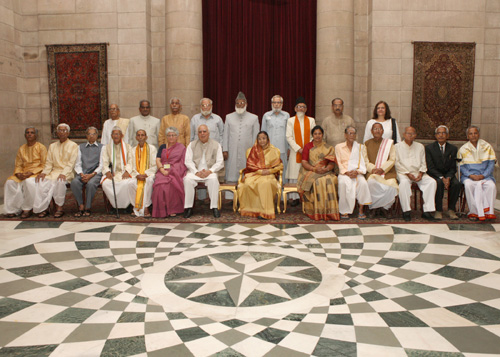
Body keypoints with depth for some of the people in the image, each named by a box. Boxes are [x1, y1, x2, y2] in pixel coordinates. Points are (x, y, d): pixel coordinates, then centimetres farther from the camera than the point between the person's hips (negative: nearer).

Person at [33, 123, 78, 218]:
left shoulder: (73, 145, 6)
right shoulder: (52, 146, 21)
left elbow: (71, 163, -5)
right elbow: (49, 162, 15)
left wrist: (64, 173, -20)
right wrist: (44, 172, -5)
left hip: (67, 172, -4)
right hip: (54, 171, 4)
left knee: (59, 181, -36)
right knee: (42, 181, -24)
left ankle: (59, 207, -23)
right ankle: (43, 208, -15)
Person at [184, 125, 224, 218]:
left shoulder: (216, 145, 10)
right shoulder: (192, 145, 13)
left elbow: (220, 162, 3)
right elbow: (188, 161, 3)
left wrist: (209, 171, -13)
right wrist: (196, 172, -13)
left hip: (209, 172, -1)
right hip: (195, 171, 1)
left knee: (213, 179, -35)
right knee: (187, 179, -31)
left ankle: (214, 207, -27)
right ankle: (188, 208, -24)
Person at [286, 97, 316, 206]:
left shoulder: (311, 120, 11)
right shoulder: (291, 121, 7)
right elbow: (289, 137, 0)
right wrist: (298, 148, -9)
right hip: (295, 152, -1)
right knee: (294, 174, -4)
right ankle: (295, 198, 0)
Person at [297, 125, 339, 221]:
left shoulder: (328, 148, 14)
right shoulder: (308, 147, 8)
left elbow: (332, 163, 5)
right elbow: (304, 162, -2)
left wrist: (326, 169, -17)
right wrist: (314, 169, -18)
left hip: (325, 172, 2)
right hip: (310, 172, -1)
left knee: (329, 181, -32)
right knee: (317, 182, -34)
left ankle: (329, 211, -27)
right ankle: (316, 211, -28)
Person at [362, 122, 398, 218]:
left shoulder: (389, 143, 10)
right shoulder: (367, 144, 11)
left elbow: (392, 160, 2)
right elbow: (365, 161, 5)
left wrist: (382, 169, -13)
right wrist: (373, 169, -14)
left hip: (387, 171, 0)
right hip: (372, 172, 0)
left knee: (391, 186, -31)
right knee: (372, 182, -35)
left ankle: (385, 207, -4)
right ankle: (374, 207, -13)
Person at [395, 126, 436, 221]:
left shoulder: (420, 147, 19)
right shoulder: (397, 147, 8)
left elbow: (423, 163, 14)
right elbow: (397, 163, -1)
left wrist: (421, 173, -6)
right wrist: (407, 174, -12)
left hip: (418, 173, 4)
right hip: (403, 173, -3)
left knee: (432, 182, -23)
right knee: (404, 182, -37)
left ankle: (427, 211, -24)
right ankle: (406, 211, -31)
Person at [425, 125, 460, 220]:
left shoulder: (453, 149, 7)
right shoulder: (429, 148, -2)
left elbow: (453, 168, 4)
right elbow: (430, 167, -9)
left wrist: (448, 178, -17)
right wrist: (442, 178, -23)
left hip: (448, 175, 3)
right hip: (434, 175, -3)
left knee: (457, 184, -28)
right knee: (439, 183, -35)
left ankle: (451, 209, -13)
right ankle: (438, 210, -25)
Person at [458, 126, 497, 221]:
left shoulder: (487, 147, 11)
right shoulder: (463, 149, 9)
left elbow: (491, 164, 5)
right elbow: (461, 167, 3)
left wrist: (483, 175, -11)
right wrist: (471, 175, -15)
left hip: (484, 175, 1)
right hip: (469, 175, -1)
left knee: (491, 185, -32)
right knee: (468, 185, -35)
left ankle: (488, 211, -26)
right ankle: (474, 212, -30)